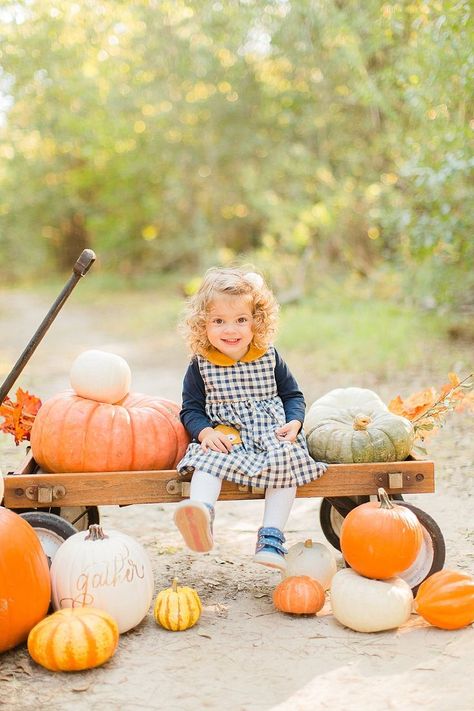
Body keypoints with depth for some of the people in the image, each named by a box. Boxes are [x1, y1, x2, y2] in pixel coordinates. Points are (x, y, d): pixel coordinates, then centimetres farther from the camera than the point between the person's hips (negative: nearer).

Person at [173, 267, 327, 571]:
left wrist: (294, 422, -6)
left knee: (286, 461, -28)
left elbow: (293, 394, 14)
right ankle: (201, 522, -53)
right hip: (223, 438, -1)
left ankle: (271, 539, -27)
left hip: (271, 435, 1)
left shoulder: (269, 358, 6)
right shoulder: (201, 365, 2)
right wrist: (205, 432, -17)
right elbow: (191, 408, 4)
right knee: (207, 460, -31)